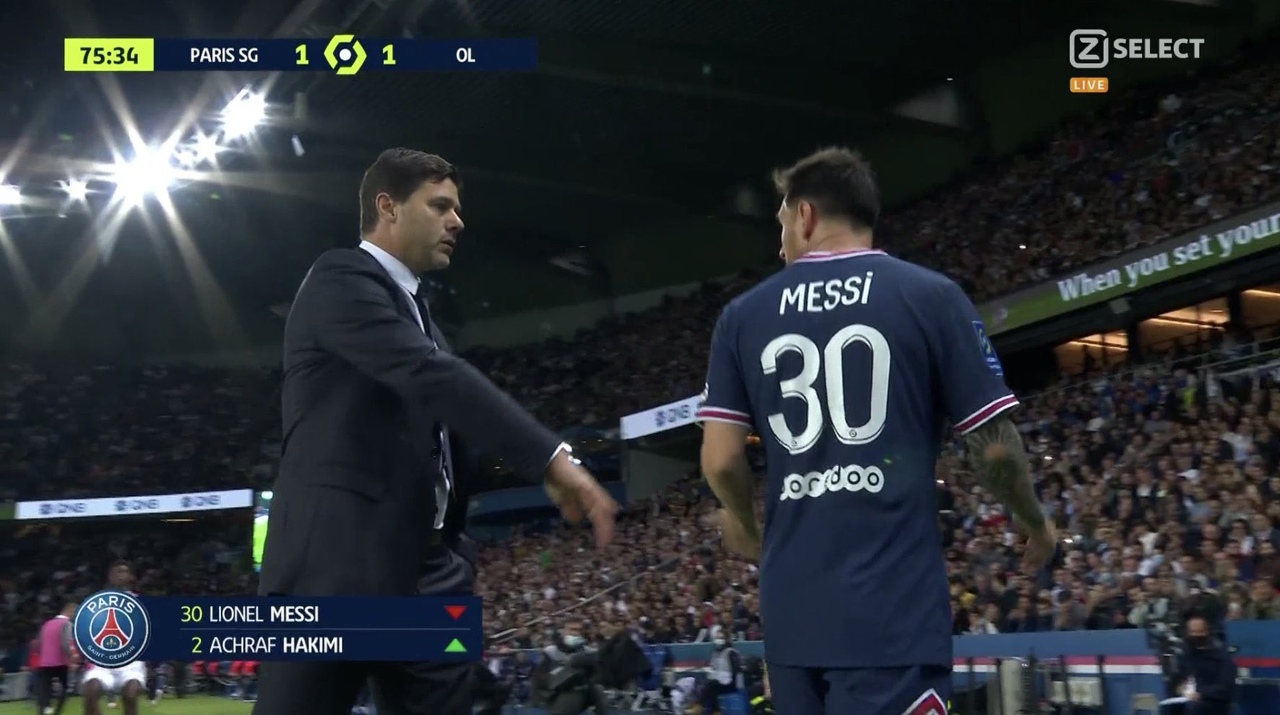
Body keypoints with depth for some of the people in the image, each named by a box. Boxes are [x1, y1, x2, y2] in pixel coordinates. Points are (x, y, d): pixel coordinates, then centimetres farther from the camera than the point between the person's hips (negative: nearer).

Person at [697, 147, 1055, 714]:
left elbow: (721, 459, 3)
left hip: (791, 611, 4)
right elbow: (995, 448, -2)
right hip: (894, 609, -3)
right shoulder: (932, 295, -1)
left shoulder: (743, 315, 6)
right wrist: (1035, 523, 18)